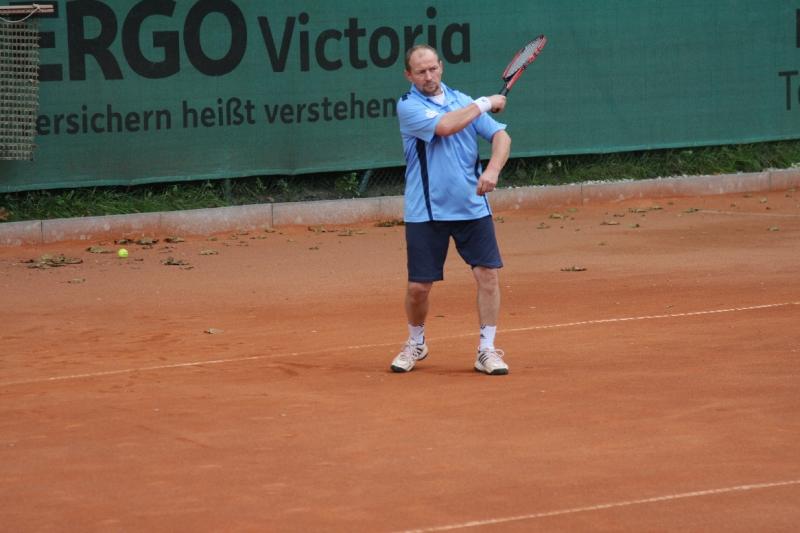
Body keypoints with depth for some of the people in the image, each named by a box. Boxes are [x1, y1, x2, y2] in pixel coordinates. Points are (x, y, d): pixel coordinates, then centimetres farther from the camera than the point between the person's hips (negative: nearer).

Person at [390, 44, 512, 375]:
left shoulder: (462, 101, 9)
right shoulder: (408, 106, -6)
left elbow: (500, 136, 3)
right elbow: (444, 126, -22)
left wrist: (493, 169, -16)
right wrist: (485, 104, -10)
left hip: (472, 208, 3)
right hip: (425, 212, -3)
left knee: (488, 274, -7)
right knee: (418, 287, 1)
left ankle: (487, 350, 3)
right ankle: (416, 345, 27)